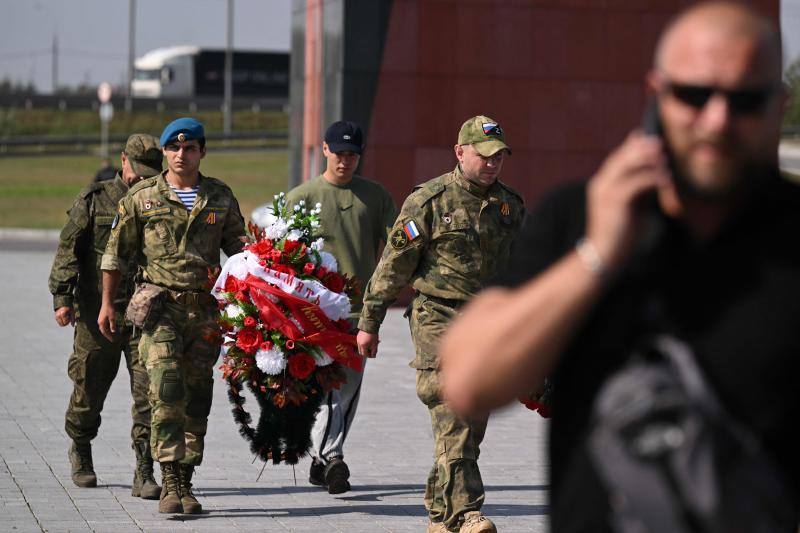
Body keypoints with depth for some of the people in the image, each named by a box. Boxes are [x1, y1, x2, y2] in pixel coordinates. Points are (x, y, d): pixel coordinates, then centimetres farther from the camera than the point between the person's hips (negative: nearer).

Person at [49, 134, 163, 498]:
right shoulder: (93, 200, 4)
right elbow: (68, 248, 0)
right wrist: (62, 296, -10)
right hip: (97, 313, -1)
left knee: (149, 389, -10)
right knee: (90, 386, 9)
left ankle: (144, 473, -8)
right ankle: (80, 450, 35)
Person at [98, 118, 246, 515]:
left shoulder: (220, 198, 9)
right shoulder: (142, 197, 4)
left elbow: (238, 248, 16)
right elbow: (115, 253, 9)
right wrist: (106, 304, 8)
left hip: (205, 307, 3)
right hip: (160, 306, -3)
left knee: (196, 396, 5)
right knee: (166, 390, -16)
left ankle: (184, 484, 14)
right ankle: (171, 483, -17)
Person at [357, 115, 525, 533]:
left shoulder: (510, 204, 11)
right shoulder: (428, 200, -5)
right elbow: (393, 264, -3)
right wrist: (369, 322, -2)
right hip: (439, 317, -5)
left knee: (473, 423, 7)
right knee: (453, 418, -16)